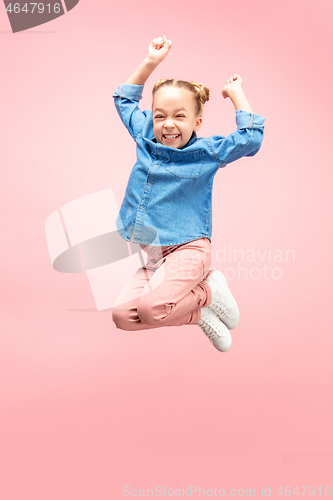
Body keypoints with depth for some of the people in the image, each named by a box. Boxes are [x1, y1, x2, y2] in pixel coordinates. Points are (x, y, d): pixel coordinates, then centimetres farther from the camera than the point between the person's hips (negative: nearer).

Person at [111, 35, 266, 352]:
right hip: (153, 255, 5)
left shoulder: (207, 151, -3)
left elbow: (250, 138, -11)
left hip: (189, 249, -5)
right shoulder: (145, 140, 8)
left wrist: (236, 94, -2)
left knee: (151, 307, -28)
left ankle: (209, 291, 1)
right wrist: (150, 62, 13)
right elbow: (124, 101, 21)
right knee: (123, 315, -14)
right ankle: (199, 313, 2)